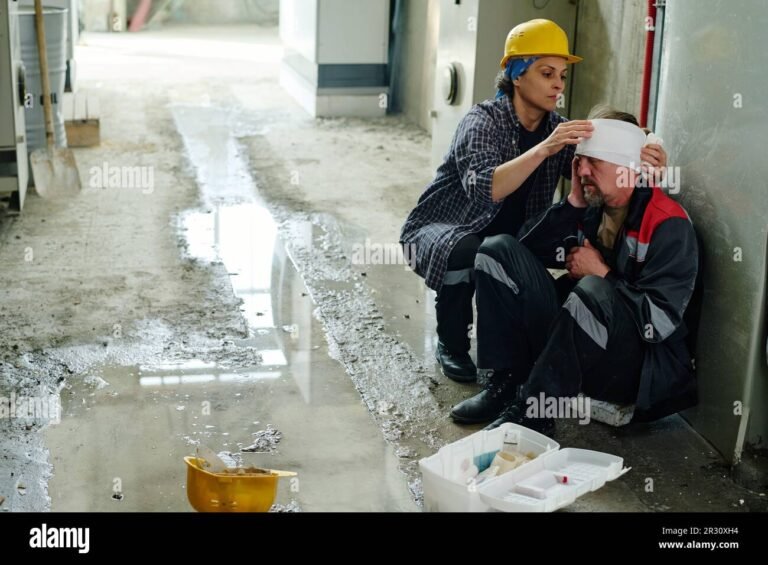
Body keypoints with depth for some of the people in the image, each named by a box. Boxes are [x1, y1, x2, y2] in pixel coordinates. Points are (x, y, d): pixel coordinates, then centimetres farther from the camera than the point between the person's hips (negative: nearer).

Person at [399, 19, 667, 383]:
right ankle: (452, 346, -7)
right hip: (442, 229, -5)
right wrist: (543, 149, -49)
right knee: (464, 255, -36)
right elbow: (482, 188, -38)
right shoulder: (484, 120, -20)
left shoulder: (558, 128, -3)